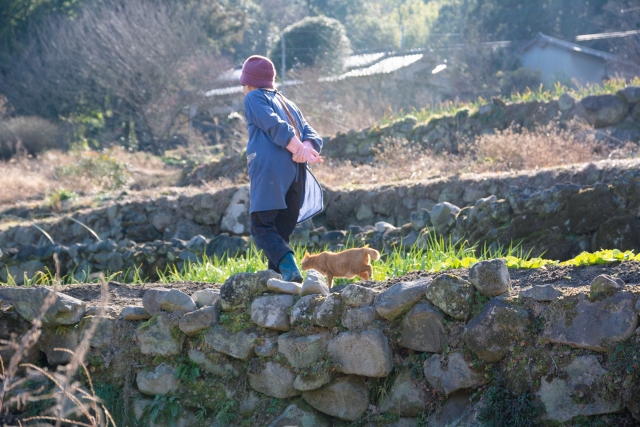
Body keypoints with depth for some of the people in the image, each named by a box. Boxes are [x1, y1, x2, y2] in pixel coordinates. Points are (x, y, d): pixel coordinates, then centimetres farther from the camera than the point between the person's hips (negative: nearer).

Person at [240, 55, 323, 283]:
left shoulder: (253, 98, 8)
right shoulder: (289, 105, 29)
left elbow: (276, 127, -8)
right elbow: (312, 136, 16)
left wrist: (302, 150, -9)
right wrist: (307, 149, -4)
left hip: (269, 172, -6)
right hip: (296, 174, 6)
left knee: (262, 226, -9)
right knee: (281, 232, 10)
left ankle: (288, 266, -30)